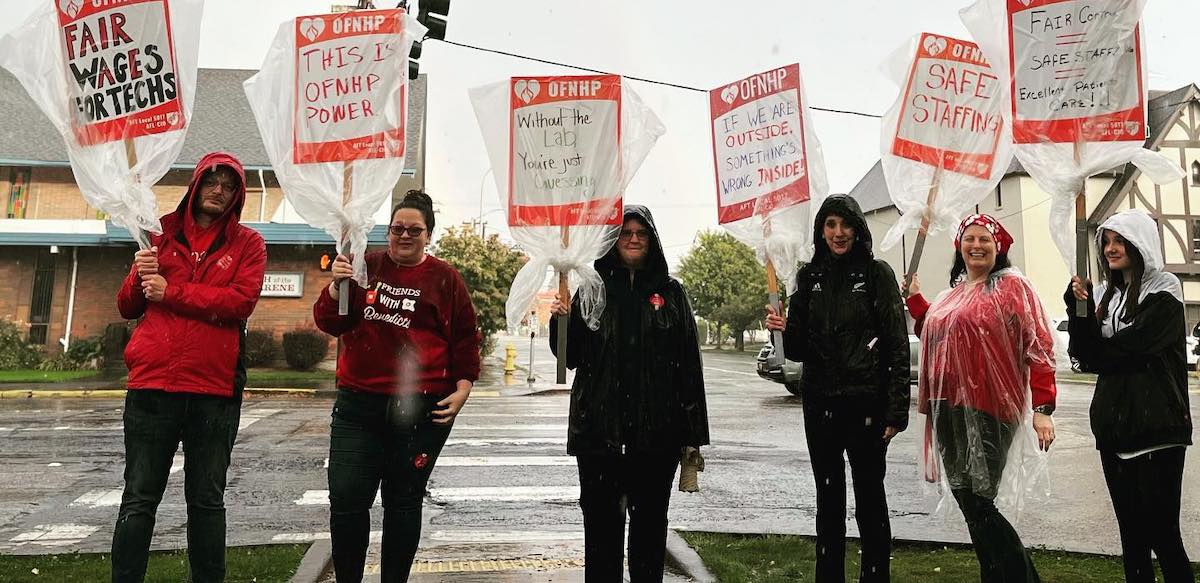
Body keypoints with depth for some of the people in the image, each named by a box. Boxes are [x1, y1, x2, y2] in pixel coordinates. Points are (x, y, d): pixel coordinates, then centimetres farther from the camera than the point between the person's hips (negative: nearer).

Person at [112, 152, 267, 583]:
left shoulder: (247, 243, 6)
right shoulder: (163, 236, 13)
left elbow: (241, 302, -11)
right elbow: (128, 308, 13)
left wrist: (171, 292, -10)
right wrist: (139, 276, -7)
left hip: (215, 388, -1)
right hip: (152, 384, 1)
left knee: (207, 499, 10)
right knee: (139, 499, 6)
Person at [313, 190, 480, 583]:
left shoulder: (445, 279, 4)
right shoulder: (367, 267, 7)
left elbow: (465, 339, 7)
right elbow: (330, 323, 5)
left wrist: (462, 388, -3)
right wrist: (336, 287, -13)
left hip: (421, 409, -1)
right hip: (358, 403, 2)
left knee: (403, 502, 8)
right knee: (345, 499, 0)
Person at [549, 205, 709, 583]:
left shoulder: (671, 292, 7)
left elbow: (689, 363, 4)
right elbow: (572, 358, 6)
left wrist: (693, 433, 0)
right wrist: (561, 321, -15)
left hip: (657, 429, 0)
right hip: (601, 428, 0)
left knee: (650, 520, 11)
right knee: (602, 521, 6)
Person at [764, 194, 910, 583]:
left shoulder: (876, 273, -2)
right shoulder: (809, 277, 8)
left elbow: (897, 344, -5)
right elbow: (800, 350, 9)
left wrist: (897, 409, -11)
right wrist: (784, 331, -14)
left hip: (866, 403, -3)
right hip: (820, 404, 4)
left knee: (870, 499, 6)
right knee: (828, 500, 12)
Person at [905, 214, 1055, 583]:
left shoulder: (1012, 286, -3)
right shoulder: (953, 293, 18)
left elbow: (1038, 347, -9)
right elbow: (935, 336, 23)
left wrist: (1042, 408, -15)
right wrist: (915, 299, 15)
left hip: (988, 409, -7)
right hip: (949, 409, 7)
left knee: (978, 504, -7)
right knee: (969, 504, 13)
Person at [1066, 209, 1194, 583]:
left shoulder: (1164, 290, -3)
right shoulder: (1104, 295, 14)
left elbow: (1133, 345, -15)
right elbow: (1084, 353, 4)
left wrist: (1096, 352, 2)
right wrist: (1079, 307, -9)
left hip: (1157, 429, -6)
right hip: (1113, 427, 6)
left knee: (1162, 532, -6)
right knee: (1131, 532, 11)